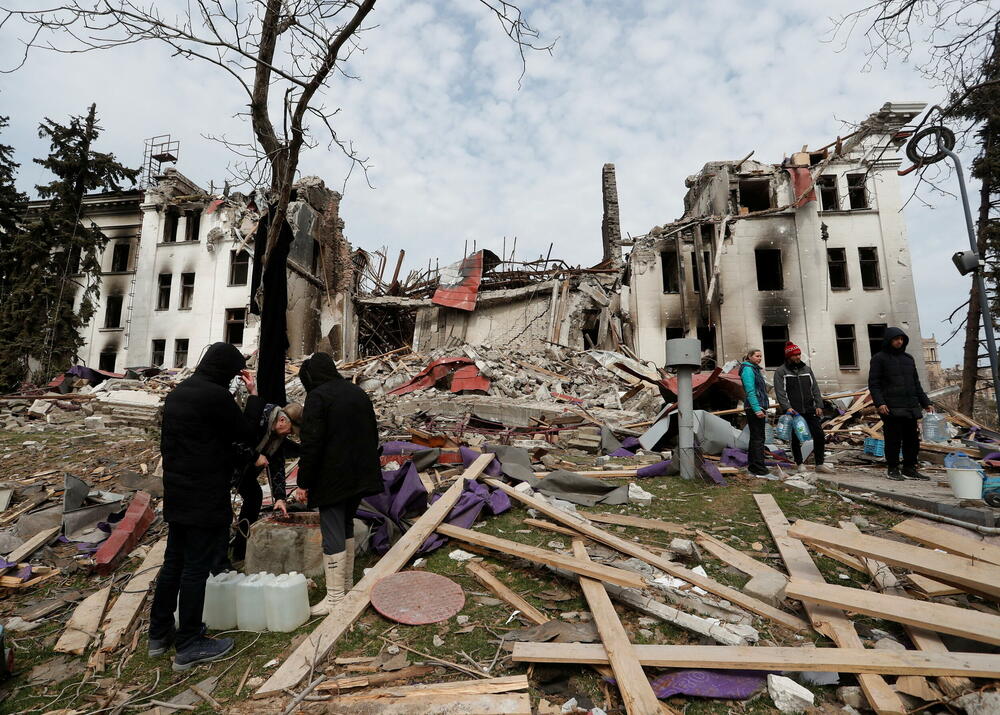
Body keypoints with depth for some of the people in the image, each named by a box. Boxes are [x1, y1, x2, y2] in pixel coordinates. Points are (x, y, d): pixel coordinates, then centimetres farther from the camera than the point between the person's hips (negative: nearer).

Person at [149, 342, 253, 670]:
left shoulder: (177, 393, 10)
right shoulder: (216, 395, -19)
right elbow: (245, 436, -10)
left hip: (176, 493, 9)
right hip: (206, 497, -9)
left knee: (173, 561, 19)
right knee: (196, 566, 1)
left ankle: (159, 633, 32)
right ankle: (189, 645, 13)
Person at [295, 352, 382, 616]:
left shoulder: (317, 397, -11)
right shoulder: (358, 392, 11)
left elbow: (311, 444, -16)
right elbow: (372, 434, 16)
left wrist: (303, 483, -9)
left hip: (332, 479, -8)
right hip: (361, 475, 8)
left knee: (333, 534, 0)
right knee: (346, 526, 20)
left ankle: (335, 597, 8)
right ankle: (347, 584, 31)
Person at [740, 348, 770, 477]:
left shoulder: (755, 369, 20)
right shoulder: (748, 369, -11)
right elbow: (750, 391, -19)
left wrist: (763, 408, 22)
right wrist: (757, 409, -24)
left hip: (758, 407, 10)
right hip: (754, 408, -10)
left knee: (755, 437, 14)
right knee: (758, 438, -8)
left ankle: (752, 465, 21)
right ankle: (758, 468, -5)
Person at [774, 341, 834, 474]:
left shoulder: (807, 369, 12)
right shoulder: (781, 372, -3)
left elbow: (815, 389, 11)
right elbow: (780, 392, -11)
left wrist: (819, 405, 1)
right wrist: (787, 407, -22)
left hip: (810, 410, 4)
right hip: (793, 411, -4)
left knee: (819, 435, 0)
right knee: (796, 439, 6)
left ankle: (819, 464, 10)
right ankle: (800, 463, 21)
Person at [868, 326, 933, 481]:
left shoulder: (908, 358, 19)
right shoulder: (879, 358, 0)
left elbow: (916, 383, 23)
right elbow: (873, 384, -6)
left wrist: (926, 403, 17)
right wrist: (879, 403, -18)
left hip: (910, 408, 6)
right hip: (891, 409, -6)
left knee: (912, 440, 8)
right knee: (893, 440, -2)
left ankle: (909, 469, 18)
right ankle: (892, 469, 8)